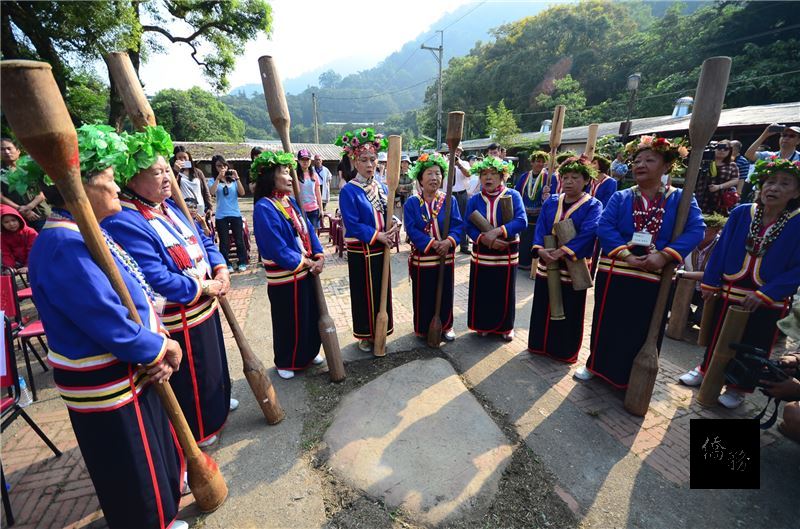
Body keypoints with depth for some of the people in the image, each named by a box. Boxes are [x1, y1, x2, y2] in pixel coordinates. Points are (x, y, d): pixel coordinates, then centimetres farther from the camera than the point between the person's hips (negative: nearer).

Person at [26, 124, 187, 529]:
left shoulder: (90, 233, 5)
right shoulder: (65, 246, -27)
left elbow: (138, 297, 5)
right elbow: (114, 326, -30)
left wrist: (161, 348, -7)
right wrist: (162, 349, -13)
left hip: (133, 375, 10)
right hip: (107, 389, -10)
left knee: (160, 461, 29)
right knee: (135, 488, 15)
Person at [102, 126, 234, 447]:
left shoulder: (168, 206, 6)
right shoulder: (124, 223, -25)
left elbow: (203, 242, 11)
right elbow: (156, 279, -30)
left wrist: (220, 271, -5)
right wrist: (203, 288, -19)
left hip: (203, 307, 9)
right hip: (177, 322, -9)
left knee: (212, 364, 29)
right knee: (189, 379, 12)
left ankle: (217, 402, 53)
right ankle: (197, 431, 36)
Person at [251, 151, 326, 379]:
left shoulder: (291, 202, 7)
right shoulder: (264, 208, -18)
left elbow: (308, 230, 7)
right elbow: (278, 249, -22)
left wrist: (319, 257, -7)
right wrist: (307, 262, -13)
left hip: (306, 272, 8)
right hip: (285, 277, -7)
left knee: (311, 315, 19)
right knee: (289, 321, 10)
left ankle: (309, 353, 41)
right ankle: (285, 362, 33)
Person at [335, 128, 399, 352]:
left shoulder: (381, 187, 8)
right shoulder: (349, 191, -12)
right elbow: (352, 225, -18)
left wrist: (395, 223, -8)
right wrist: (377, 235, -21)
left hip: (382, 249, 6)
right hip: (361, 252, -6)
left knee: (382, 292, 15)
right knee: (364, 294, 6)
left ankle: (379, 332, 33)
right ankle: (364, 335, 25)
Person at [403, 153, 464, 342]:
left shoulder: (450, 201, 2)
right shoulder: (411, 203, -3)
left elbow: (458, 225, -5)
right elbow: (412, 230, -12)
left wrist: (449, 241, -24)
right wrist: (432, 244, -23)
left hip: (446, 257, 2)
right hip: (421, 258, -1)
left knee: (445, 295, 13)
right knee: (423, 297, 9)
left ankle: (446, 326, 33)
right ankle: (423, 329, 27)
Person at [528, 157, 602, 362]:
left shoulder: (593, 206, -4)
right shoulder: (550, 202, 7)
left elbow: (587, 234, -19)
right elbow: (540, 228, -2)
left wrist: (561, 252, -28)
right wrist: (540, 250, -20)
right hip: (546, 264, 4)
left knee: (569, 312, 7)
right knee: (542, 308, 12)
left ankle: (566, 351, 24)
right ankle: (541, 345, 29)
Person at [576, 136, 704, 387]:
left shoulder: (681, 199, 3)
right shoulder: (620, 197, 4)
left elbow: (695, 230, -10)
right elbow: (604, 227, -9)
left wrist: (664, 255, -24)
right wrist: (626, 255, -22)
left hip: (655, 278, 0)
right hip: (614, 274, 0)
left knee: (644, 332, 12)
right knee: (606, 325, 11)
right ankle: (597, 365, 31)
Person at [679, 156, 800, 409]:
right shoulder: (741, 213, -6)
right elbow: (721, 249, 0)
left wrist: (765, 294, -19)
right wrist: (709, 283, -1)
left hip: (767, 302, -1)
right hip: (728, 292, 2)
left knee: (751, 347, 13)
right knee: (717, 336, 18)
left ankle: (737, 387, 32)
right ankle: (705, 369, 38)